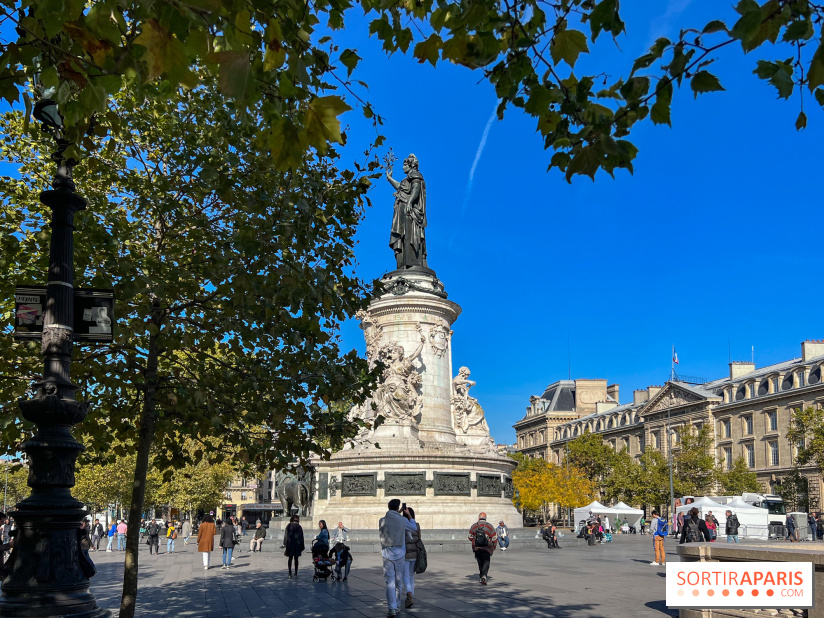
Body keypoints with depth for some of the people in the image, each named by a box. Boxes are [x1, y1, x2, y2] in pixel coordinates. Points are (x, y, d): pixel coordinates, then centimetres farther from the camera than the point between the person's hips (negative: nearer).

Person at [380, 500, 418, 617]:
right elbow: (415, 528, 11)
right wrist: (409, 515, 22)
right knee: (398, 581, 14)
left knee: (390, 582, -1)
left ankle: (392, 608, -9)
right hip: (400, 554, 0)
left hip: (387, 554, 0)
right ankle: (396, 604, 24)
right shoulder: (403, 520, -5)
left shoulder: (382, 521, -2)